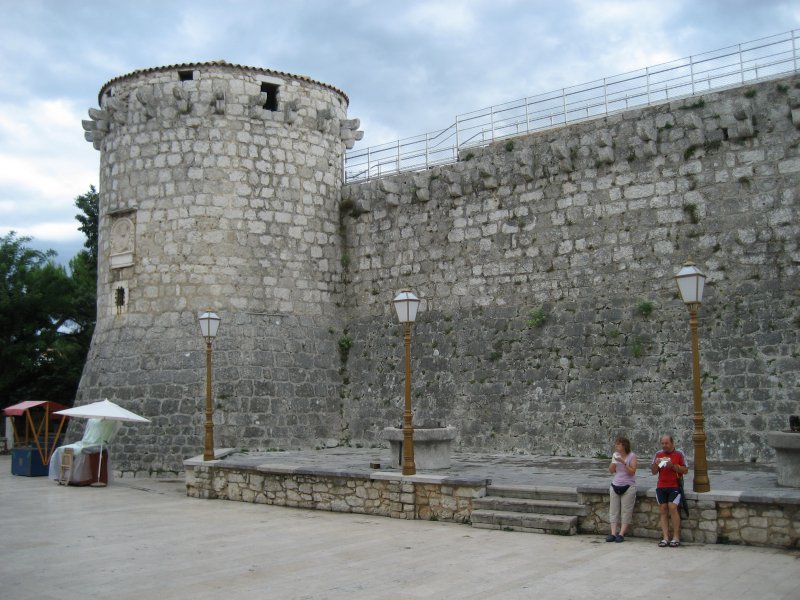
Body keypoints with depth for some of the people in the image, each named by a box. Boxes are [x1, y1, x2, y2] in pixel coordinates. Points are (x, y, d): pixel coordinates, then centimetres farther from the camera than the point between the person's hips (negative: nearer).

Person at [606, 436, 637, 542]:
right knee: (613, 510, 1)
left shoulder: (632, 456, -5)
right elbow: (611, 470, 7)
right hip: (615, 486, 5)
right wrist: (614, 461, -9)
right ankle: (613, 534, 0)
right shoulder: (615, 455, 8)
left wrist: (623, 462, -22)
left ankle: (621, 534, -2)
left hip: (628, 487, -5)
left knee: (626, 511, -3)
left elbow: (632, 472, -13)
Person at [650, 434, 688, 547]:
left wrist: (673, 466, -15)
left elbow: (685, 470, -1)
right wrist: (655, 464, -6)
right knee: (663, 510, -2)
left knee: (672, 507, -17)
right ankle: (665, 538, -1)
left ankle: (676, 537, -9)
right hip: (661, 487, 4)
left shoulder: (679, 454, 1)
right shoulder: (658, 454, 12)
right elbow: (653, 472, 14)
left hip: (674, 486, -4)